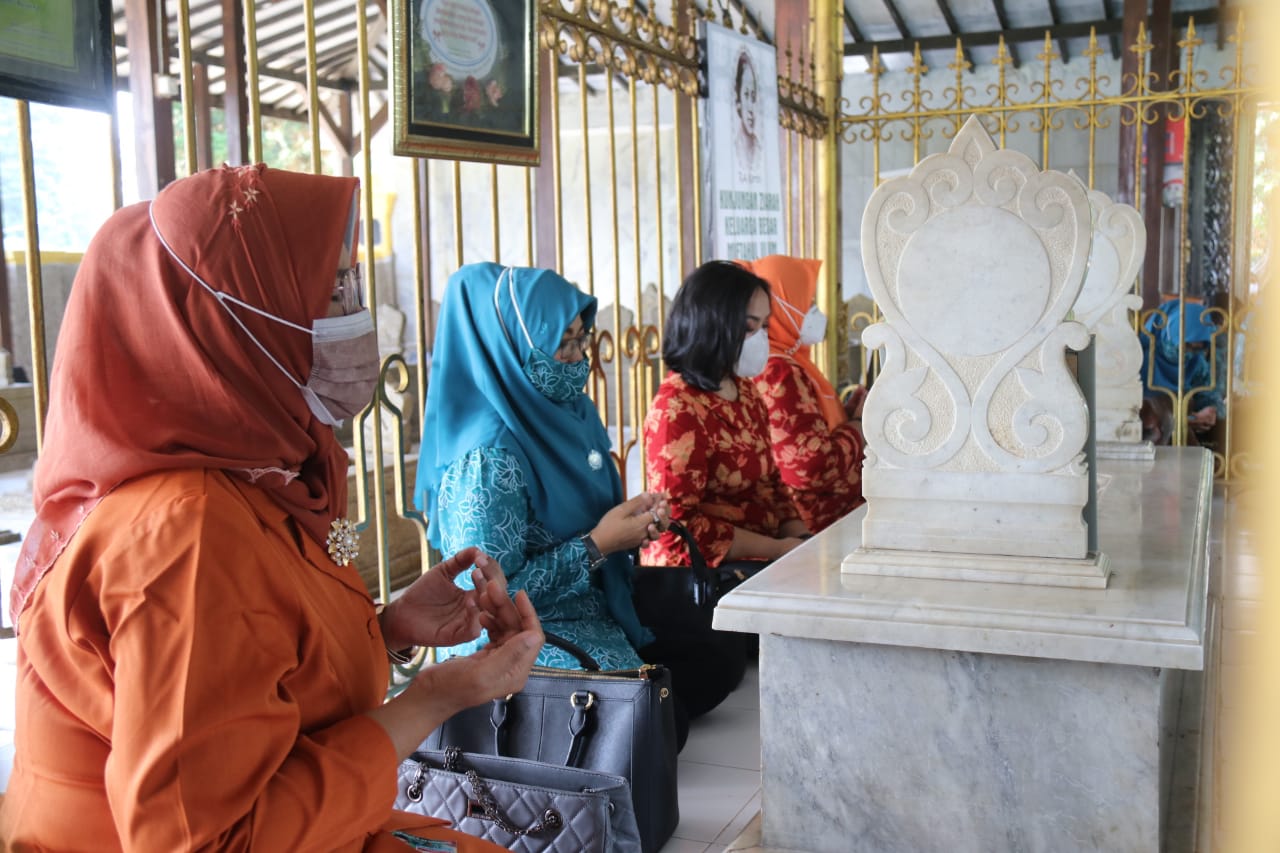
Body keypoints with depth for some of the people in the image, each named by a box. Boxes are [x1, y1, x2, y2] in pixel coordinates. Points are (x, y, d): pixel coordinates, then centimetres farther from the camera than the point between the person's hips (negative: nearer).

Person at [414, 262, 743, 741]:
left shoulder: (566, 414, 2)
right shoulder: (488, 457, -25)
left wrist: (632, 521, -4)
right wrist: (597, 546, -21)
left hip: (592, 621, 9)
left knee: (718, 664, 7)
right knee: (663, 722, -20)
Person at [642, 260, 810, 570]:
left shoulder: (745, 390, 12)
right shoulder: (676, 410, -14)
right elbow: (680, 526, -16)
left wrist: (802, 540, 1)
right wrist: (779, 549, -16)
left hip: (762, 555, 8)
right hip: (704, 568, -8)